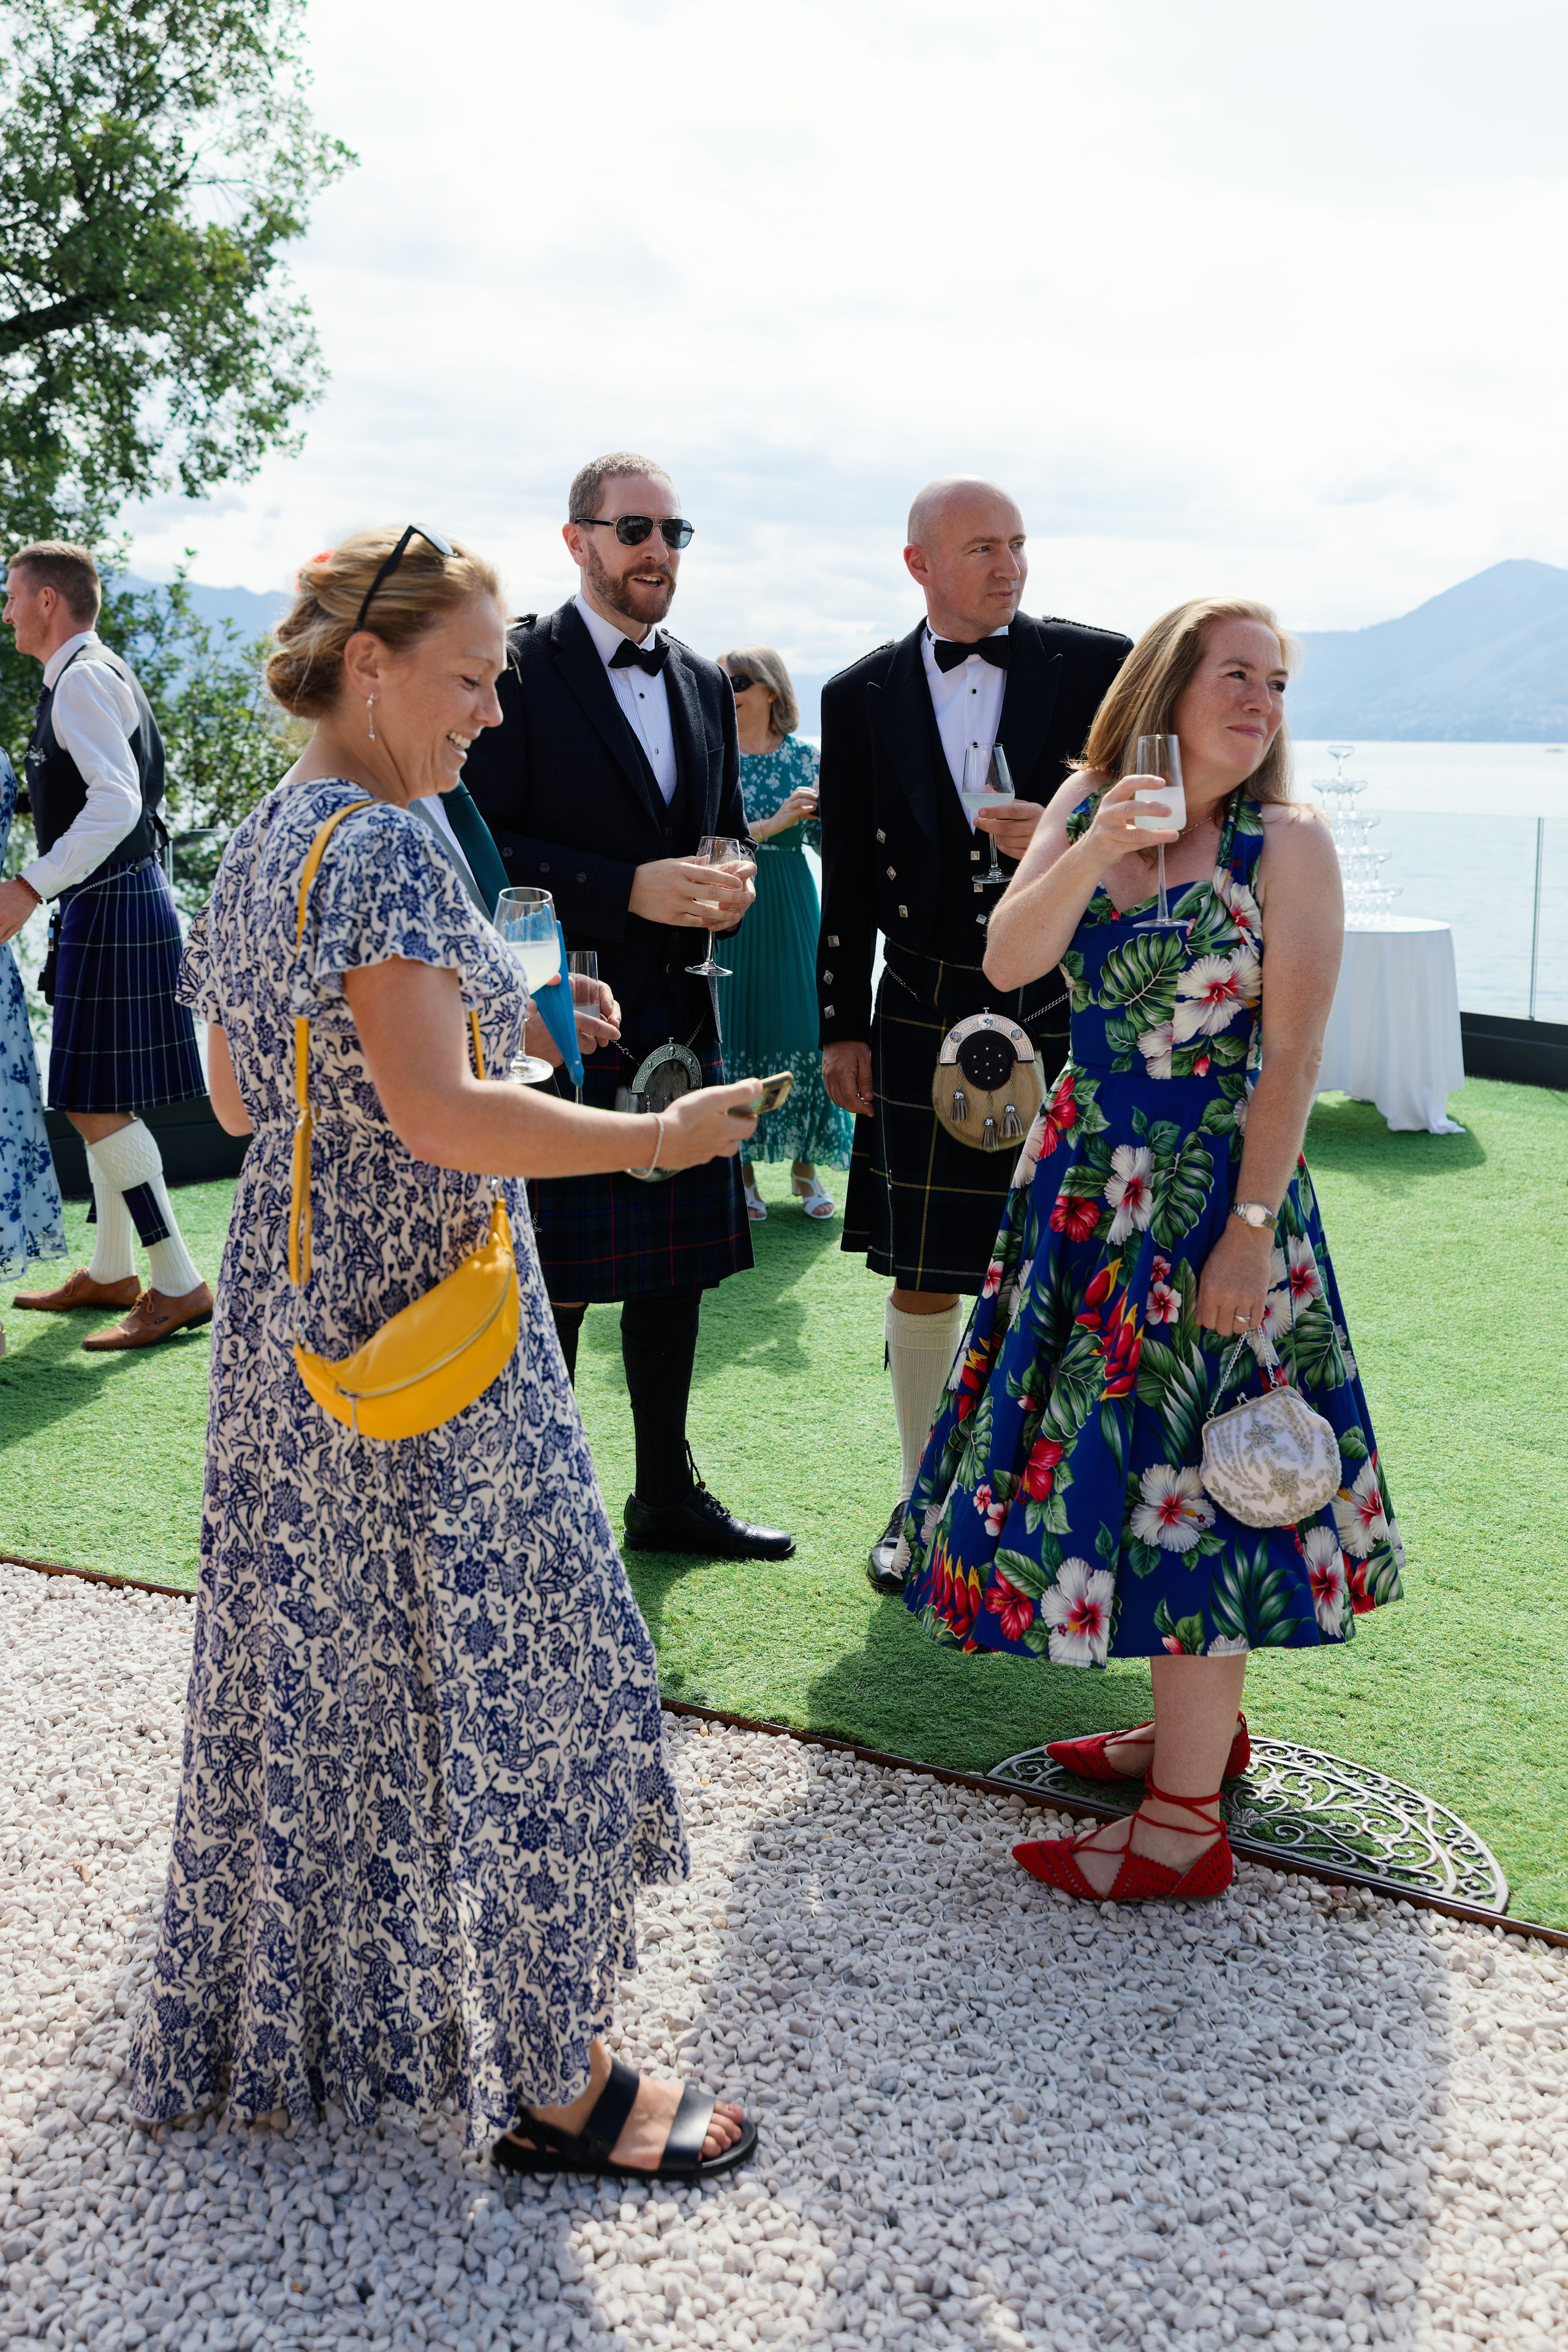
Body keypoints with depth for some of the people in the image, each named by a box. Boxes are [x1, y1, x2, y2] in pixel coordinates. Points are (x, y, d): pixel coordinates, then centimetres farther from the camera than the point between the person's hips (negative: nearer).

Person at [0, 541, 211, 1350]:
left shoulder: (84, 678, -13)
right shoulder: (93, 674, 18)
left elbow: (116, 803, -25)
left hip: (111, 909, -10)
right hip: (110, 904, 10)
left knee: (96, 1102, -9)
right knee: (99, 1100, 15)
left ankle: (178, 1285, -4)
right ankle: (111, 1272, 25)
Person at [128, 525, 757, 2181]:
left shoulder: (250, 850, 11)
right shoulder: (383, 847, -18)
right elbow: (441, 1123, -26)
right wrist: (666, 1138, -17)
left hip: (287, 1298, 9)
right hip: (420, 1317, -9)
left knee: (314, 1670, 19)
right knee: (496, 1681, 0)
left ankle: (275, 2018, 36)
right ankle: (550, 2086, 13)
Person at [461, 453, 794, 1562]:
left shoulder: (704, 682, 15)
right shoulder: (518, 667, -7)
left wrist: (731, 882, -1)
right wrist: (630, 889, -21)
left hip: (679, 1018, 7)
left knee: (676, 1270, 14)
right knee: (550, 1283, -1)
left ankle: (668, 1492, 28)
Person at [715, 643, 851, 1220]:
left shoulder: (802, 755, 5)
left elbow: (825, 840, 6)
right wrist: (773, 824, -21)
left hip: (792, 911, 2)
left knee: (802, 1026, 2)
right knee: (736, 1028, 1)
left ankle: (805, 1168, 15)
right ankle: (741, 1171, 12)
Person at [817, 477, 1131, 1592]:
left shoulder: (1100, 666, 2)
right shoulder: (862, 696, 6)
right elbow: (848, 878, 8)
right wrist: (843, 1025, 6)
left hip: (1068, 1018, -1)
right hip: (926, 1027, 1)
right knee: (923, 1280, 7)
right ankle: (923, 1499, 25)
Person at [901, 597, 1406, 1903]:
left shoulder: (1287, 843, -11)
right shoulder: (1085, 806, 4)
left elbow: (1293, 1055, -13)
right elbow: (1007, 963, -8)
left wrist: (1253, 1228, -17)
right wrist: (1096, 849, -22)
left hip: (1209, 1191, -6)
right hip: (1089, 1172, 6)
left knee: (1182, 1475, -4)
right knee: (1100, 1446, 14)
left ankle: (1184, 1823, 7)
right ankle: (1200, 1722, 33)